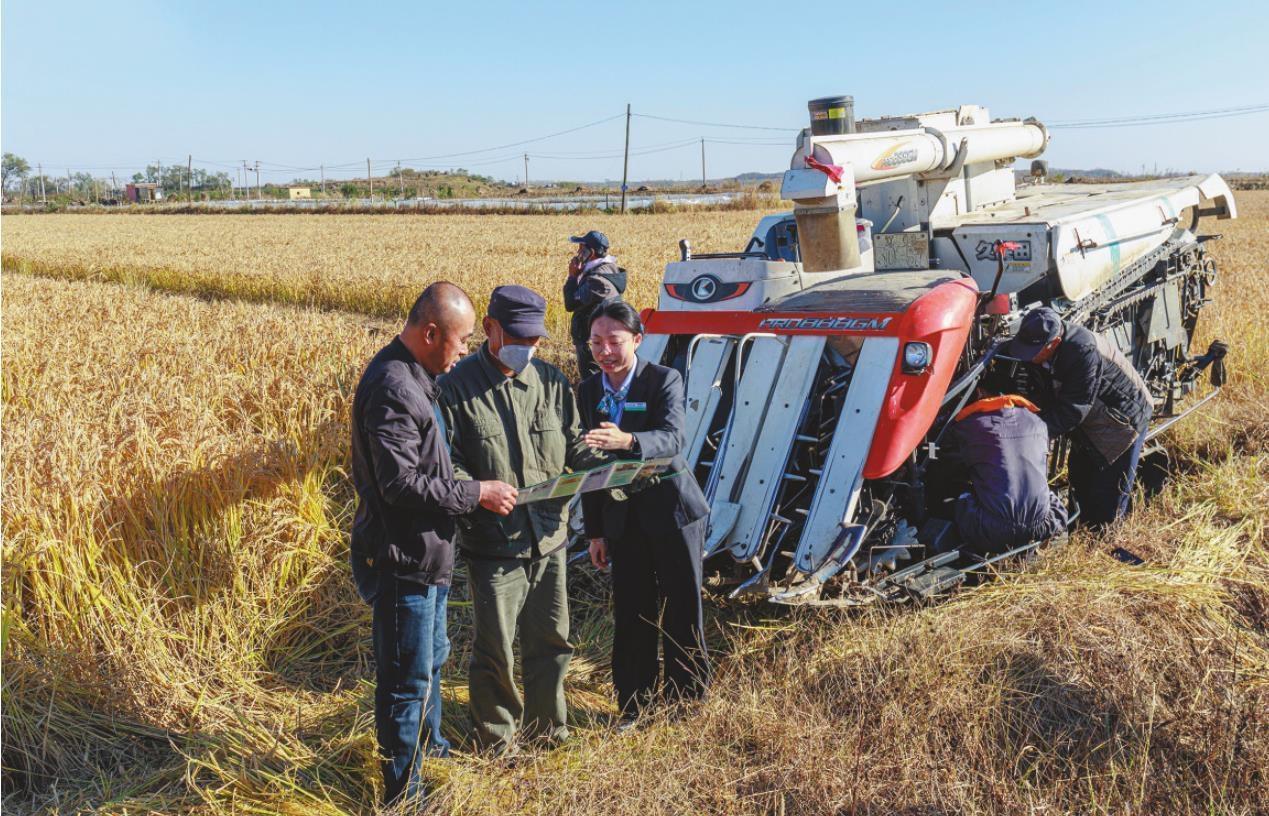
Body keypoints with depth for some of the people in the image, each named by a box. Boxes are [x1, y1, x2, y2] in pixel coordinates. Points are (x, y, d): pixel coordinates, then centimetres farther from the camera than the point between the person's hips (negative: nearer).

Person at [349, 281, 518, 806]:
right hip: (401, 560, -11)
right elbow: (400, 484, -28)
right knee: (407, 678, 4)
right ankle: (402, 789, 20)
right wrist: (476, 494, -19)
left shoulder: (413, 377, 9)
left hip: (426, 555, 11)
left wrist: (466, 487, 10)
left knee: (431, 658, 27)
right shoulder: (393, 388, -24)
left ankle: (429, 744, 47)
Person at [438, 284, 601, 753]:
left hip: (549, 539, 5)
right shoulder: (458, 387, -7)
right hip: (493, 545, -5)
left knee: (551, 642, 17)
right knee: (494, 650, 6)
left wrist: (599, 465, -7)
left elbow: (572, 443, 13)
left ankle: (548, 730, 38)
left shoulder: (552, 381, 7)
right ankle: (497, 744, 27)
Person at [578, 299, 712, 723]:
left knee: (682, 617, 5)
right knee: (630, 619, 9)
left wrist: (627, 441, -49)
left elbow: (672, 439, -28)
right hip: (623, 519, 4)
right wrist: (595, 532, 8)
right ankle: (634, 711, 22)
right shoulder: (588, 390, 3)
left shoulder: (665, 380, -11)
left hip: (671, 512, -4)